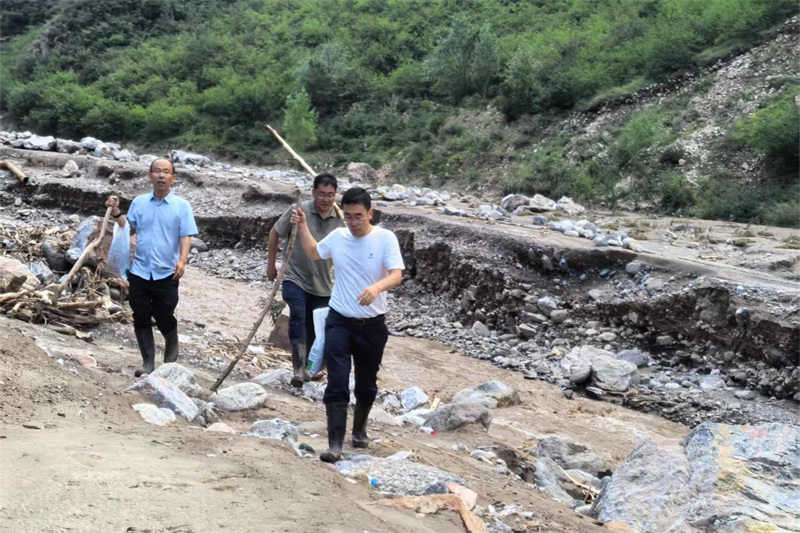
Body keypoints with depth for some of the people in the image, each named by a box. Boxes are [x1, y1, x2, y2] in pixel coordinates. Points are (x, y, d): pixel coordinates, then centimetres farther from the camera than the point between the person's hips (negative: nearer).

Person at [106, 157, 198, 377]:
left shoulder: (181, 206, -1)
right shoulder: (139, 202, 8)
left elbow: (186, 237, -7)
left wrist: (182, 260, -22)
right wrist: (116, 212, -3)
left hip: (166, 274, -3)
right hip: (139, 271, 3)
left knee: (164, 318, 5)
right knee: (141, 319, 6)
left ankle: (172, 345, 36)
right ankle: (148, 362, 17)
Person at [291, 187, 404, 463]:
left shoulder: (385, 238, -11)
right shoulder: (337, 236, 0)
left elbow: (396, 275, -23)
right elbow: (313, 253, 22)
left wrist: (376, 287, -43)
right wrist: (302, 227, 8)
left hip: (372, 325, -1)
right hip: (339, 322, 1)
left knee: (367, 383, 16)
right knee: (337, 384, -9)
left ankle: (360, 428, 40)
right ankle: (335, 444, -9)